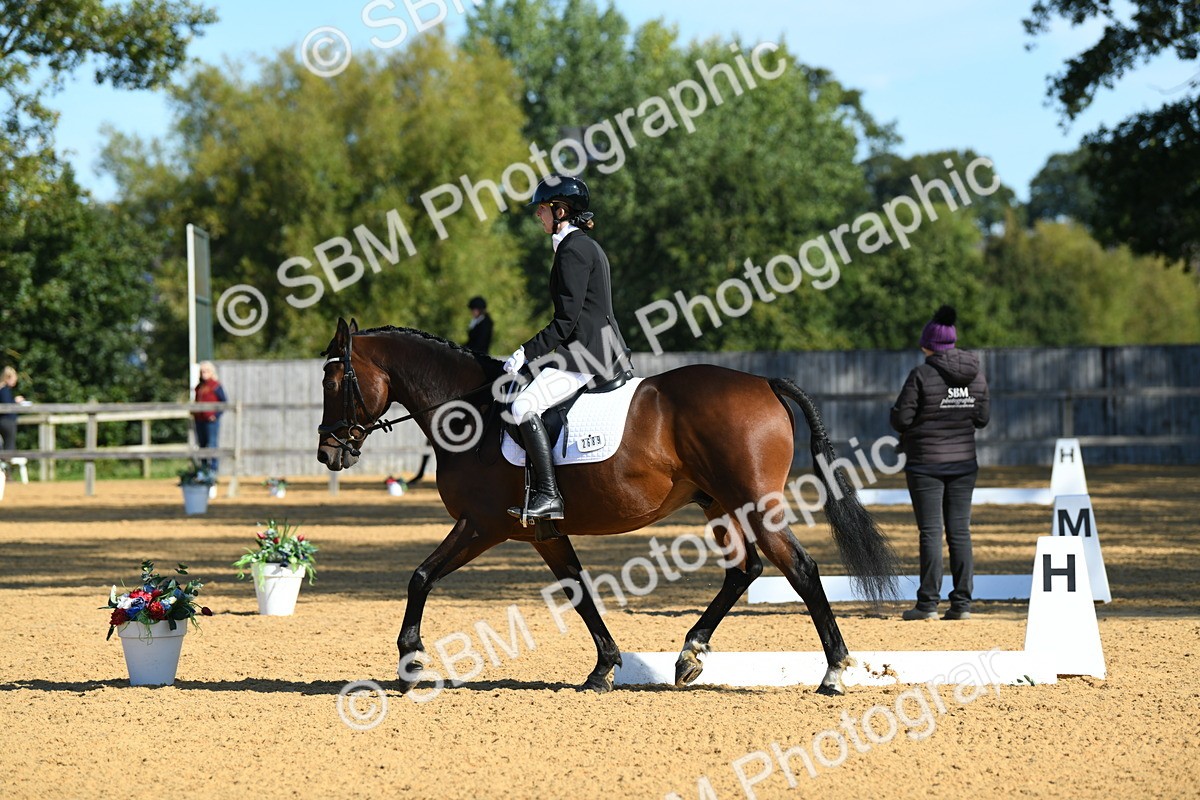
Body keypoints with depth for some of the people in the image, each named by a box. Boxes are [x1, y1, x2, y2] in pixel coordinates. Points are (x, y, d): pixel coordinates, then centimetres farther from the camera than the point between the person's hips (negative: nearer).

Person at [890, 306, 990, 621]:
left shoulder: (922, 375, -15)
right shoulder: (976, 374, 0)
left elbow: (900, 419, -13)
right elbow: (981, 418, 7)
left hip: (926, 463, -4)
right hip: (963, 462, 5)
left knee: (930, 532, -1)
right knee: (960, 532, 8)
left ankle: (928, 603, -1)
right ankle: (962, 602, 6)